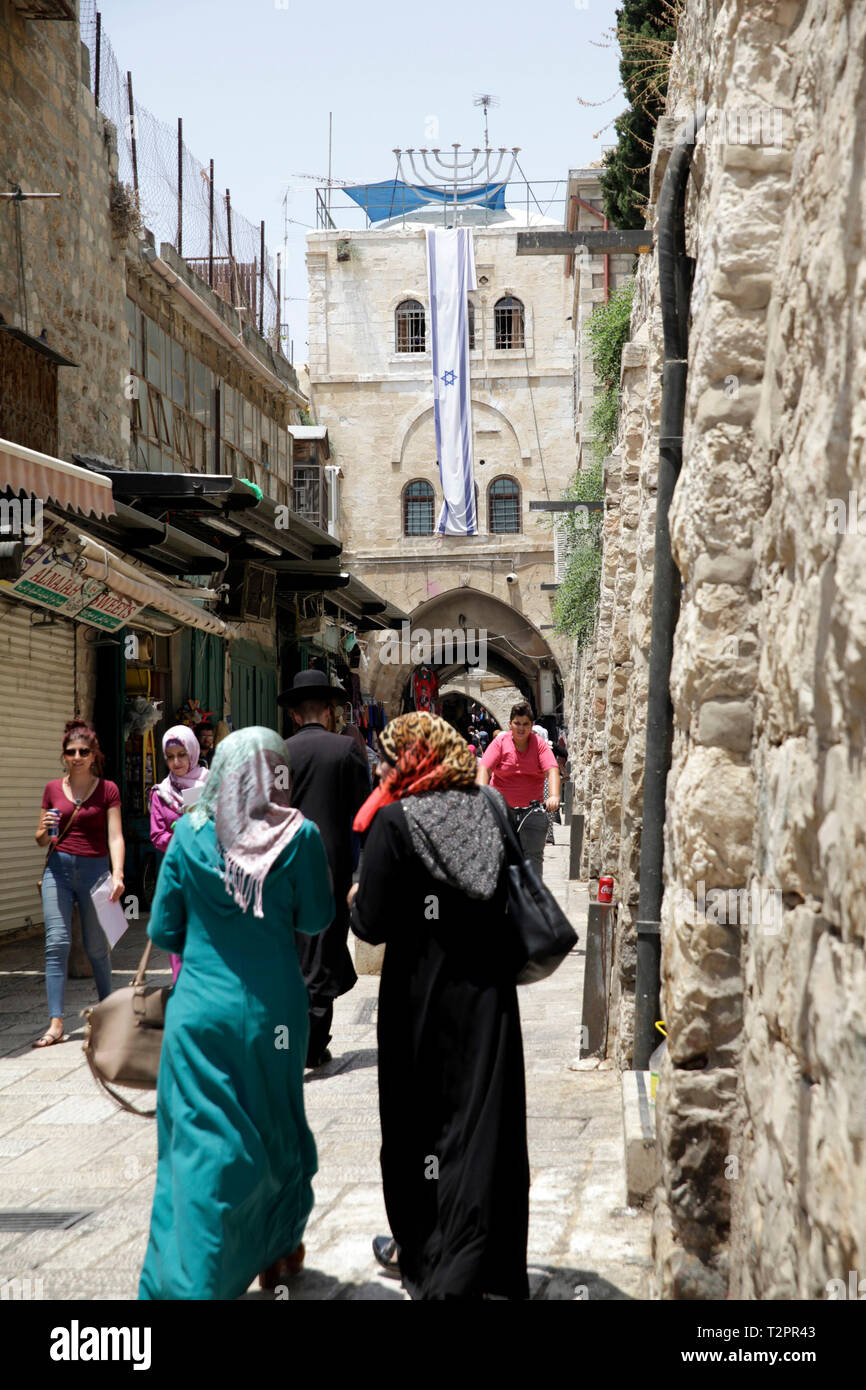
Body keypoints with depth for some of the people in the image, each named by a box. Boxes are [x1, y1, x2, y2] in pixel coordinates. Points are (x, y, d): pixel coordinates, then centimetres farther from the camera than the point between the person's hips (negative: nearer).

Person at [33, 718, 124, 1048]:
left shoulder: (107, 790, 1)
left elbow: (115, 837, -7)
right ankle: (55, 1023, -11)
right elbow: (41, 839, 14)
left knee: (96, 947, 5)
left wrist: (117, 874, -21)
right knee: (56, 943, -8)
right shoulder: (53, 789, 9)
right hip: (58, 869, 2)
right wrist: (46, 831, -10)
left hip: (94, 869, -2)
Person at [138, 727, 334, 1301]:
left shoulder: (189, 834, -4)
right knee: (274, 1129, 19)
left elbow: (164, 931, 2)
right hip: (272, 1010, 0)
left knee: (200, 1144, 2)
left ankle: (189, 1280, -5)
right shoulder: (300, 836, -8)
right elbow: (315, 919, 2)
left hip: (200, 1010, 0)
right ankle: (275, 1250, 37)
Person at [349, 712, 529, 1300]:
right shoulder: (487, 812, 3)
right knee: (485, 1116, 7)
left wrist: (356, 898, 8)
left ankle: (420, 1248, 24)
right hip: (488, 990, 4)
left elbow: (374, 923, -12)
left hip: (422, 994, -4)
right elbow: (508, 902, 8)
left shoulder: (395, 821, -11)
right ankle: (481, 1261, 11)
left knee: (420, 1117, 11)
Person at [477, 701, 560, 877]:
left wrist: (554, 796, -31)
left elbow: (552, 770, -13)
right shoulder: (500, 743, -1)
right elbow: (484, 769, -12)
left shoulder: (540, 745, 0)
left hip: (532, 810, 0)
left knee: (534, 855, -8)